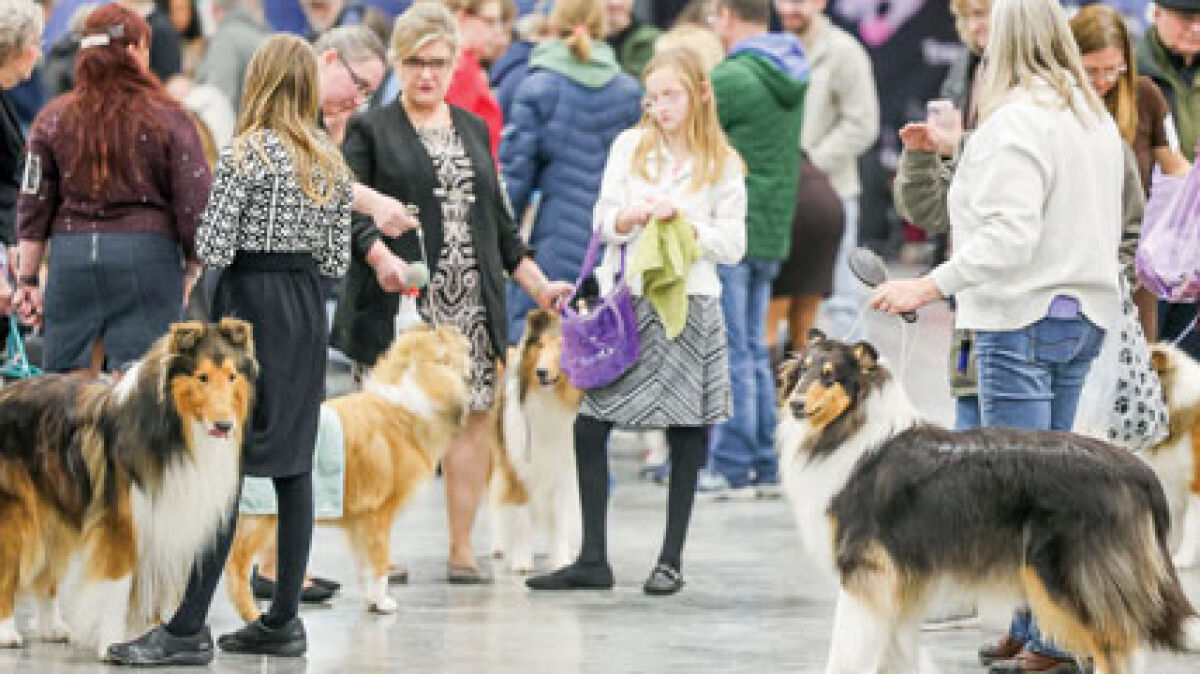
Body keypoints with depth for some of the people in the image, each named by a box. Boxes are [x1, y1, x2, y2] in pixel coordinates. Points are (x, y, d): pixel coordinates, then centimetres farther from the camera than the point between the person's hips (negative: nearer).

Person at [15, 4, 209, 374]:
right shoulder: (169, 119, -1)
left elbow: (34, 206, 6)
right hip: (147, 250, -2)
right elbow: (194, 204, -2)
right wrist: (194, 271, 11)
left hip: (71, 251, 2)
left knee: (62, 374, 7)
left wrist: (28, 278, 12)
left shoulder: (55, 118, 5)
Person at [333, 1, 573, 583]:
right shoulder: (370, 130, 5)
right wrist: (379, 256, -25)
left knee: (472, 417, 0)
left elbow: (498, 219, 23)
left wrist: (538, 285, 16)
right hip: (400, 306, -5)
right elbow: (351, 211, -7)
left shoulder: (473, 129, 21)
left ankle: (461, 548, 7)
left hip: (472, 306, 5)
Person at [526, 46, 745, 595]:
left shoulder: (722, 164, 2)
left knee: (686, 434, 2)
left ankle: (671, 559, 13)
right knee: (589, 426, -3)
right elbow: (602, 221, 8)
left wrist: (685, 224, -14)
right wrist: (625, 219, -14)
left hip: (690, 304, -2)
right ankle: (593, 560, 4)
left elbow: (734, 245, 0)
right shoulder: (629, 147, 7)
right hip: (626, 300, 2)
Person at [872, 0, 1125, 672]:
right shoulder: (1097, 117, 12)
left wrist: (930, 286, -26)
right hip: (1088, 313, 9)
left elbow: (1008, 235, -25)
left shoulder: (1014, 123, -16)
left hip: (1023, 319, -9)